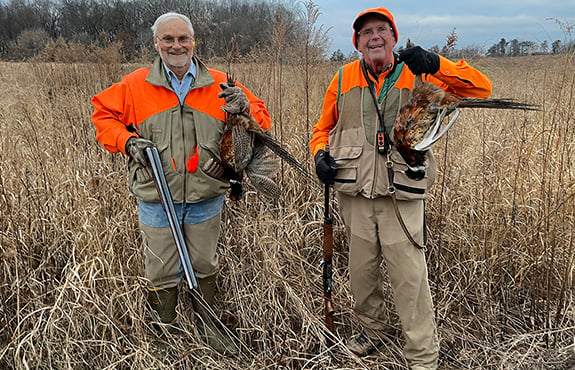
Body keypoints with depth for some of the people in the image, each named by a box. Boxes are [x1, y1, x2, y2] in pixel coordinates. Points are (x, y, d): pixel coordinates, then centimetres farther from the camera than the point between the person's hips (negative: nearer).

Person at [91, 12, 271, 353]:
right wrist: (127, 141, -10)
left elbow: (261, 122, 2)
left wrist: (245, 108, -21)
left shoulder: (219, 85, -1)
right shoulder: (135, 85, -2)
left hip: (206, 199, 1)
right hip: (157, 201, 0)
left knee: (205, 267, 19)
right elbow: (103, 115, 8)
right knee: (162, 274, 12)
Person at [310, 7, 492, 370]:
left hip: (402, 195, -3)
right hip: (355, 194, 3)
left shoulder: (417, 75, 1)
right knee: (361, 269, 16)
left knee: (410, 276, -2)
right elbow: (324, 127, 18)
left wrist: (436, 63, -18)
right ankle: (373, 327, 42)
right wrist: (320, 153, -3)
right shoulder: (344, 78, 7)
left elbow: (481, 88, -4)